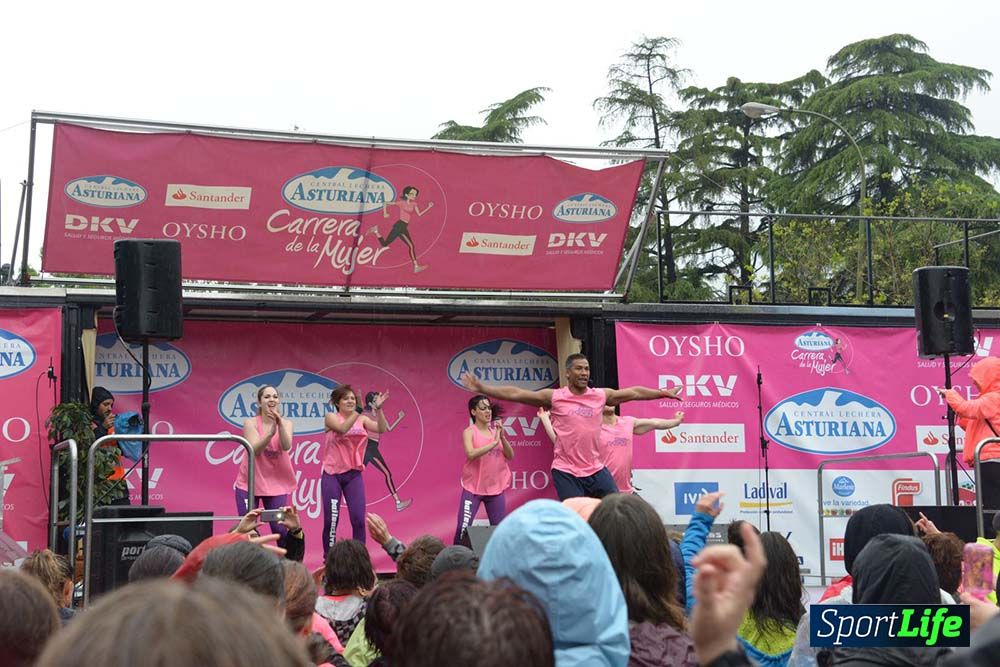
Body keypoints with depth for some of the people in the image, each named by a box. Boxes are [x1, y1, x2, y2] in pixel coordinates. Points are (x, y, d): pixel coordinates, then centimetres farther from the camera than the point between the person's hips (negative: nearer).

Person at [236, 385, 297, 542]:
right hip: (249, 484, -1)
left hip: (276, 484, 1)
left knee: (281, 528, -2)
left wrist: (280, 423, -34)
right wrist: (270, 432, -34)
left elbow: (286, 446, -18)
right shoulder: (251, 423, -6)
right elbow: (254, 450, -19)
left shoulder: (287, 423, 0)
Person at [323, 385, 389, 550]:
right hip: (332, 475, -2)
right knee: (331, 520, 0)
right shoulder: (331, 417, -2)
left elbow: (381, 429, -9)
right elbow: (342, 428, -22)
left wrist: (378, 409, -23)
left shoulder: (362, 420, 6)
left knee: (358, 519, -4)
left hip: (354, 475, 2)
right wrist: (359, 410, -31)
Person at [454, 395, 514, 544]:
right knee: (463, 527, -11)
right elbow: (471, 454, -23)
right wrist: (494, 442, -25)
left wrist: (502, 437, -12)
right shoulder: (469, 432, -6)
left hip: (495, 488, 4)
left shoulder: (495, 431, 7)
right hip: (473, 488, -4)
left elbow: (510, 456, 3)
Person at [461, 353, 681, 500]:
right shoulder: (554, 397, -3)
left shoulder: (601, 396, 7)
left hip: (596, 469, 4)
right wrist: (483, 389, -11)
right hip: (566, 472, -4)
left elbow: (633, 393, 17)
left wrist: (664, 393, 22)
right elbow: (516, 394, -6)